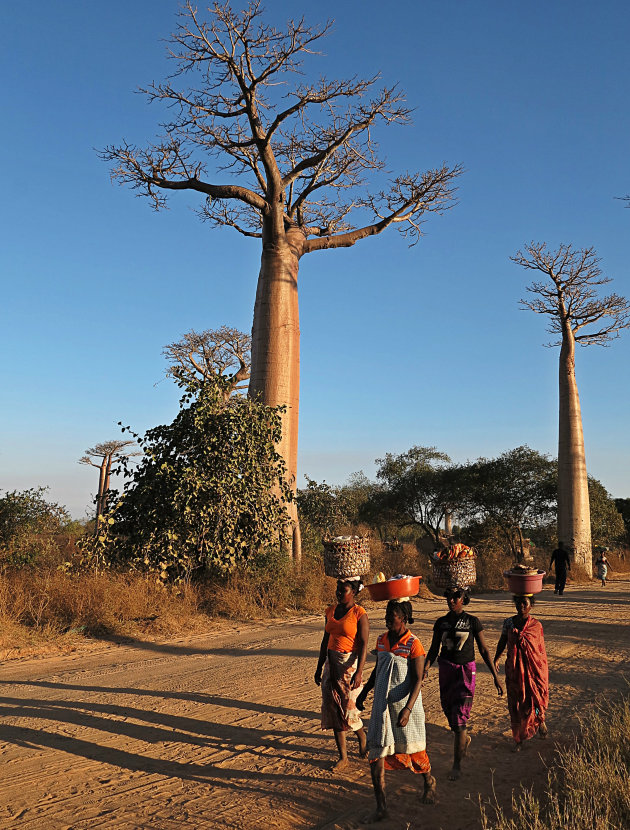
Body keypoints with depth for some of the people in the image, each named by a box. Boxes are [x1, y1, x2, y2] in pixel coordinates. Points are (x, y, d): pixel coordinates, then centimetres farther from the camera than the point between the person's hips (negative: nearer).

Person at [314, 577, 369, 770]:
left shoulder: (359, 614, -10)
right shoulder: (331, 611, 7)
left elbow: (363, 645, -13)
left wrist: (359, 671, -20)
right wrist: (320, 667, 14)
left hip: (350, 664, -6)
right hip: (332, 664, 6)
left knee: (348, 708, -1)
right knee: (333, 709, 6)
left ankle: (363, 738, 30)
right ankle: (343, 757, 16)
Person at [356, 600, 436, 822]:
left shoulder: (413, 645, -14)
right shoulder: (381, 640, 3)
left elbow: (417, 680, -16)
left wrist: (407, 708, -24)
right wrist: (364, 693, 18)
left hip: (405, 705, -5)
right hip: (382, 705, 5)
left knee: (413, 749, 14)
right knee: (375, 753, -1)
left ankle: (429, 782, 45)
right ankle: (381, 807, 8)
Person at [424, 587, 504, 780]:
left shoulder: (472, 621, -3)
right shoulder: (441, 623, 4)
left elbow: (484, 650, 1)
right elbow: (434, 650, 6)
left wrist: (495, 676, 0)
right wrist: (425, 669, -10)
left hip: (466, 670, -3)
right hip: (445, 670, 3)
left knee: (459, 719, -7)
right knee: (449, 711, 14)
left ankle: (457, 765, 4)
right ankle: (465, 738, 46)